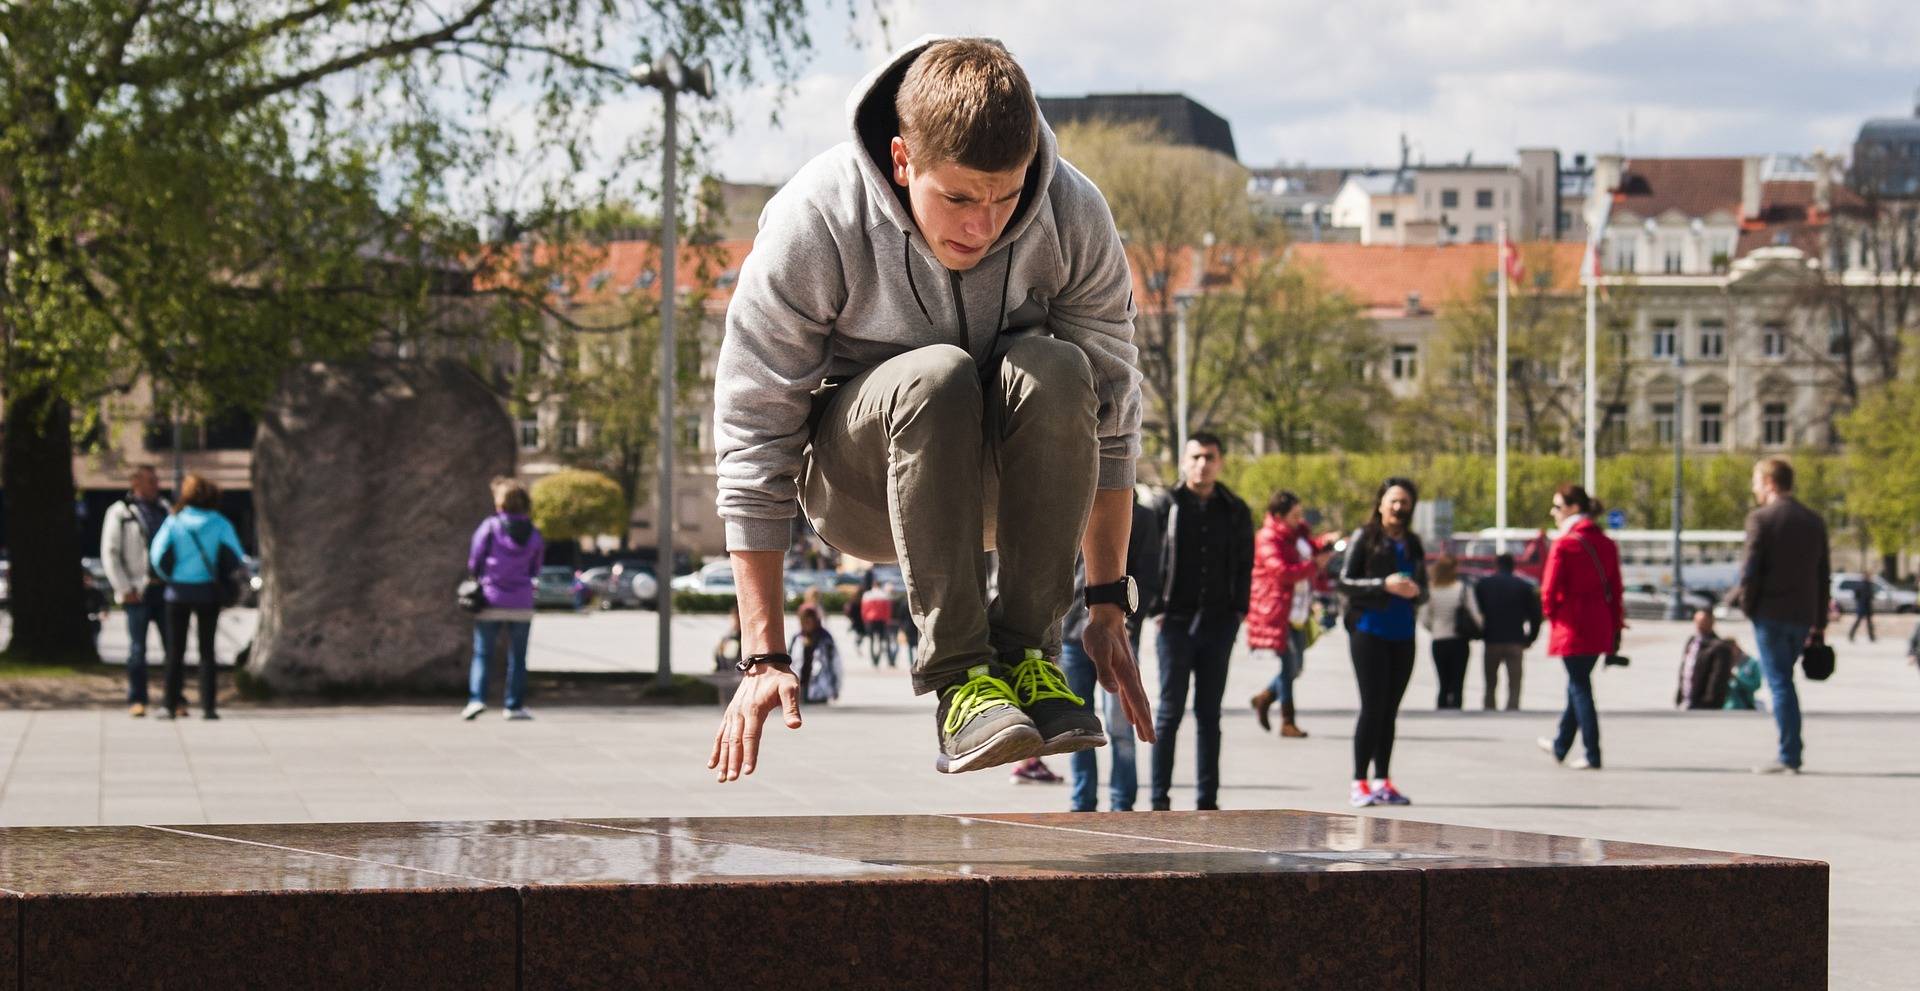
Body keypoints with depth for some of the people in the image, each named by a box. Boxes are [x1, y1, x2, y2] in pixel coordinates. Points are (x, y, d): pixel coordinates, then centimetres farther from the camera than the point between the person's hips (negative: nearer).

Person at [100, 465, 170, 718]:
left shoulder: (164, 510, 14)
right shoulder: (120, 513, 0)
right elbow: (110, 554, -3)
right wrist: (125, 589, -9)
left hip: (165, 590, 4)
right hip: (138, 591, -4)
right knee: (137, 649, -1)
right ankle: (137, 700, 5)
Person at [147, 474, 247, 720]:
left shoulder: (175, 521, -5)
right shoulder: (219, 523, -3)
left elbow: (157, 555, -10)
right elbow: (236, 557, -8)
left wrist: (168, 577, 6)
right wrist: (220, 576, 9)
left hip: (178, 591, 0)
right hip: (208, 591, 0)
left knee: (175, 651, 7)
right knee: (207, 651, 6)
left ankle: (171, 705, 3)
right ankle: (208, 706, 0)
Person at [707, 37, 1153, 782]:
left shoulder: (1074, 217, -14)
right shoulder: (813, 221, -20)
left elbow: (1109, 412, -4)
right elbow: (752, 433, -17)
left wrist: (1108, 609, -6)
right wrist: (765, 656, -19)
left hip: (1005, 479, 2)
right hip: (860, 485, -2)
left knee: (1054, 370, -31)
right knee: (937, 376, -35)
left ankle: (1028, 647, -19)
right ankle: (957, 676, -30)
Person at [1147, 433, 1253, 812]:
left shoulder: (1235, 511, 9)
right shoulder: (1167, 507, 0)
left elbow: (1245, 565, 13)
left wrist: (1238, 610, 3)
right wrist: (1157, 609, -6)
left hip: (1219, 624, 3)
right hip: (1176, 622, -3)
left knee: (1209, 715, 8)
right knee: (1170, 712, -3)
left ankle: (1207, 799, 11)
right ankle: (1160, 800, -1)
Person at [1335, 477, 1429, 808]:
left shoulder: (1412, 544, 14)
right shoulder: (1364, 538, 0)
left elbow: (1423, 592, 18)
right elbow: (1346, 582, -6)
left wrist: (1415, 592, -6)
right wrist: (1384, 585, -18)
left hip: (1402, 634, 5)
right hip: (1369, 629, -5)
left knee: (1390, 709, 7)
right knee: (1373, 706, -9)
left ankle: (1382, 781, 12)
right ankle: (1359, 782, -6)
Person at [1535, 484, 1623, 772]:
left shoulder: (1563, 545, -13)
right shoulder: (1606, 543, 8)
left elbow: (1549, 589, -13)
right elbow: (1616, 588, 10)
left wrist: (1551, 613, 7)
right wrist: (1616, 626, 15)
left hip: (1572, 627, -7)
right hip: (1601, 627, 7)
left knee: (1580, 687, -2)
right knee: (1578, 683, 20)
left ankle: (1592, 756, -5)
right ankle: (1561, 745, 35)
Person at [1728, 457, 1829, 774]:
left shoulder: (1761, 519, -9)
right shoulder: (1814, 521, 11)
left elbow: (1750, 570, -14)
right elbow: (1823, 575, 13)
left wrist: (1745, 604, 0)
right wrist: (1819, 624, 16)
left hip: (1770, 614, -6)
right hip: (1803, 615, 6)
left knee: (1779, 682, -2)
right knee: (1783, 679, 19)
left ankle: (1789, 755, -4)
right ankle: (1793, 744, 15)